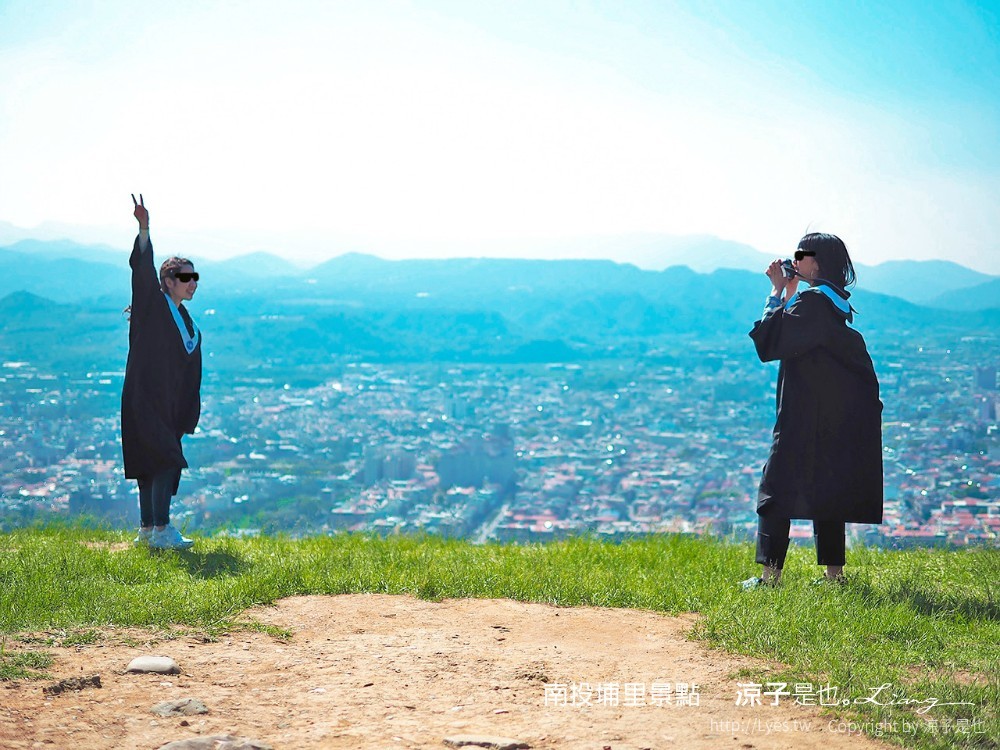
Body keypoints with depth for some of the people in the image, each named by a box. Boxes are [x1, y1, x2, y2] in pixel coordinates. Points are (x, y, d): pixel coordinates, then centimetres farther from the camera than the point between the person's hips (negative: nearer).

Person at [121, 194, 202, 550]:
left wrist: (188, 416, 15)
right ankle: (160, 530, -12)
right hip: (144, 400, -8)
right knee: (166, 461, -13)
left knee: (152, 465, 11)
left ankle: (147, 530, 17)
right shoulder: (154, 305, -6)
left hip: (168, 406, 8)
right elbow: (143, 270, -23)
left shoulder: (187, 322, 15)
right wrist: (144, 229, -36)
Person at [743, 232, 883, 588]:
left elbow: (768, 341, -17)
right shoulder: (834, 302, 14)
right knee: (826, 490, 13)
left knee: (778, 489, -5)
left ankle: (770, 574, -8)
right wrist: (786, 292, 15)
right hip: (839, 417, 9)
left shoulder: (812, 301, -15)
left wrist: (778, 293, -8)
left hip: (807, 418, -9)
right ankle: (834, 572, 15)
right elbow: (791, 336, 23)